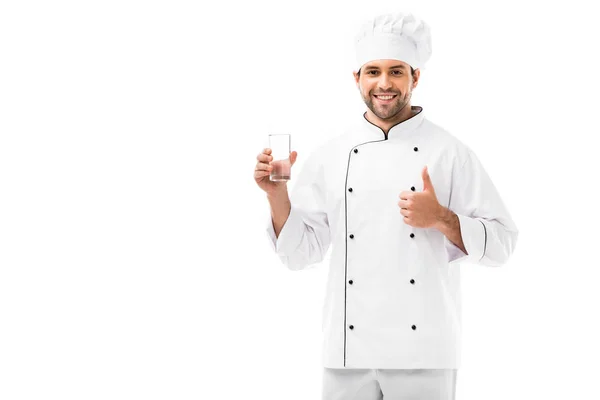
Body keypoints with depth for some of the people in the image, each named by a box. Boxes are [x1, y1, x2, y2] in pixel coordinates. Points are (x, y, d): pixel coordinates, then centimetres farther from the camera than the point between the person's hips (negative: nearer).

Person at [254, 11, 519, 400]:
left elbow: (500, 243, -2)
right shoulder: (330, 156, 5)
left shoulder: (450, 152, -2)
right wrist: (277, 194, -7)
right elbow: (301, 251, 7)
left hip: (424, 353, -2)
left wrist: (441, 219, -16)